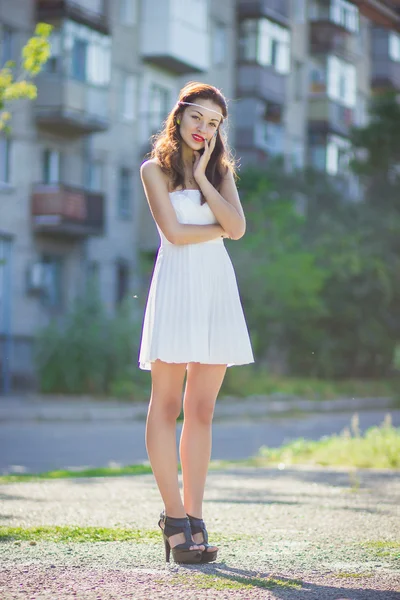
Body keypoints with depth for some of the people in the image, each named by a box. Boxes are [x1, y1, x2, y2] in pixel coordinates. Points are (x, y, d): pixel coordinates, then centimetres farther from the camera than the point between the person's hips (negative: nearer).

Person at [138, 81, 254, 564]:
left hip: (217, 287, 4)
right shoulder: (155, 169, 4)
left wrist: (202, 177, -2)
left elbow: (237, 227, 0)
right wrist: (220, 228, 0)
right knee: (166, 405, -5)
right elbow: (173, 231, -8)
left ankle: (194, 517, 6)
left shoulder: (220, 170, 16)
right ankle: (174, 516, 0)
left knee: (201, 410, 3)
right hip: (176, 283, -4)